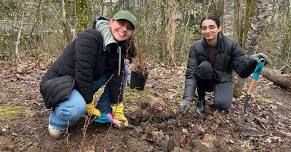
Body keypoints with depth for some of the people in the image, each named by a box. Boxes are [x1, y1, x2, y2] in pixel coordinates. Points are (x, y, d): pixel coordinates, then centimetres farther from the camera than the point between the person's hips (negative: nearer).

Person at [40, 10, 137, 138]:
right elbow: (82, 74, -27)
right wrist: (89, 105, -18)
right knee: (76, 109, -40)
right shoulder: (90, 37, -26)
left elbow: (116, 79, -3)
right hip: (58, 81, -8)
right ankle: (57, 119, -3)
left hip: (83, 83, 8)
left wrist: (118, 111, -5)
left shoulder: (118, 50, 0)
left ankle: (103, 113, 10)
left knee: (122, 72, 3)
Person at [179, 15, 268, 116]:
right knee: (204, 66, -31)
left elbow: (242, 70, -19)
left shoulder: (231, 45, -16)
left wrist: (251, 61, -42)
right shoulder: (196, 47, -16)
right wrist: (188, 97, -33)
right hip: (205, 82, 1)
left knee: (222, 104, -29)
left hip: (223, 81, 0)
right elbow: (191, 74, -21)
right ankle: (200, 99, -9)